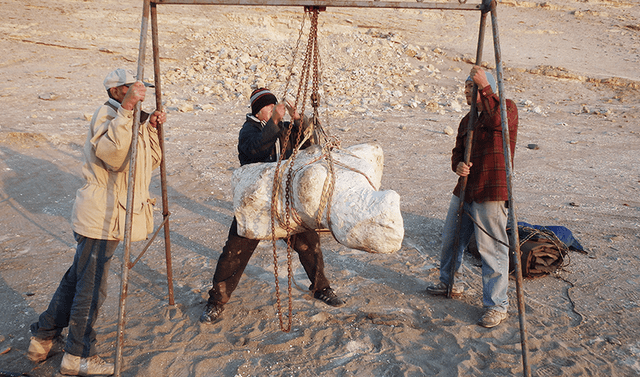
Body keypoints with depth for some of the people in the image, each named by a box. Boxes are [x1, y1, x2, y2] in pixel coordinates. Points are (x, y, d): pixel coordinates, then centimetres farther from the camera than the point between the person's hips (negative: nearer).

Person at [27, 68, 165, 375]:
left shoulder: (132, 119, 15)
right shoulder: (106, 114, -14)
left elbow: (151, 163, 14)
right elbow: (111, 153, -35)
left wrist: (151, 129, 2)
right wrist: (127, 109, -39)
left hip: (108, 216, 10)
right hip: (99, 216, -10)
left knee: (77, 277, 19)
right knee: (91, 286, 1)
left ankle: (42, 339, 34)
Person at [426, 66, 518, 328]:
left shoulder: (507, 108, -4)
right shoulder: (467, 120, 18)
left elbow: (497, 119, -27)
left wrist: (484, 86, -21)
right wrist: (458, 165, -5)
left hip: (491, 194, -8)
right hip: (464, 190, 8)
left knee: (491, 249, -6)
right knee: (451, 239, 19)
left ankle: (497, 306, 5)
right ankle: (448, 284, 40)